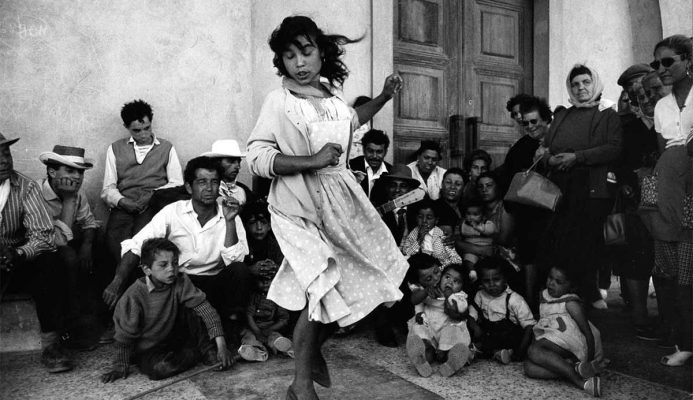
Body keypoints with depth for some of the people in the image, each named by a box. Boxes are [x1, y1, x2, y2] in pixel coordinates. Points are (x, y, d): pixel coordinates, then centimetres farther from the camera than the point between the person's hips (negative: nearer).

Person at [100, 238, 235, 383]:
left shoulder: (181, 283, -14)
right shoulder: (134, 296, -21)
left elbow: (205, 309, -22)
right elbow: (125, 336, -11)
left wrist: (221, 345, -31)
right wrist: (120, 368, -9)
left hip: (177, 338, 3)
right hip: (149, 350, -3)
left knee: (189, 308, -18)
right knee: (159, 369, -33)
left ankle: (205, 349, -6)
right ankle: (196, 354, -8)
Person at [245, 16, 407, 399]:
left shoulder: (330, 93, 7)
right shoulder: (279, 101, -12)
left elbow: (350, 121, 28)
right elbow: (257, 158, -18)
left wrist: (383, 97, 18)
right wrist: (313, 161, -24)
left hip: (339, 200, 7)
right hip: (300, 208, -7)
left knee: (348, 284, 13)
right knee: (324, 290, -7)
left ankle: (314, 351, 38)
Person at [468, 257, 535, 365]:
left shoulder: (514, 299, -12)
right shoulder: (480, 295, 2)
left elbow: (529, 326, -13)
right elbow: (471, 316, 3)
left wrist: (520, 351, -21)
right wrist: (476, 327, -20)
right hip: (486, 336, 4)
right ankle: (496, 352, -18)